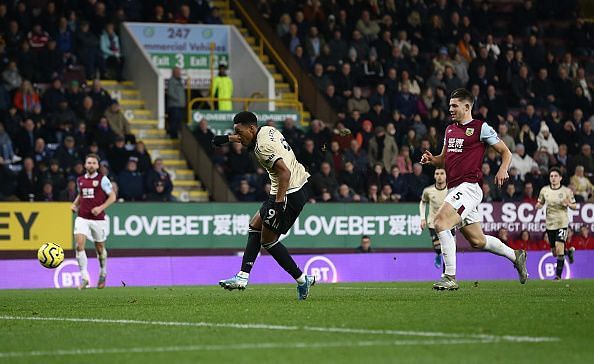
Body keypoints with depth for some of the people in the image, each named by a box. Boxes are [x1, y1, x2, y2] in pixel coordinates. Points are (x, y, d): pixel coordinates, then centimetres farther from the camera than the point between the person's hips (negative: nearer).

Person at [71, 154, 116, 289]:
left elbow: (112, 196, -4)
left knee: (100, 247, 11)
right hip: (82, 218, 2)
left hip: (98, 218, -2)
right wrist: (75, 204, 8)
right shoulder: (80, 180, 9)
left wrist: (101, 207, -17)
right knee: (79, 245, -17)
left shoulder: (102, 179, -4)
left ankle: (103, 273, 37)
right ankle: (84, 277, -15)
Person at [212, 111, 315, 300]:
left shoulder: (263, 146, -20)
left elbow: (285, 172, -29)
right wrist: (227, 139, 36)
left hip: (289, 193, -10)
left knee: (268, 240, -1)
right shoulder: (268, 130, 8)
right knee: (255, 226, 14)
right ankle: (242, 277, 13)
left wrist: (279, 203, -30)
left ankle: (302, 280, 6)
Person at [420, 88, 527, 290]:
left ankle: (450, 277, -21)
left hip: (469, 187, -8)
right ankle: (515, 256, 34)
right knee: (477, 241, 13)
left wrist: (503, 170, -18)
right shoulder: (450, 130, 18)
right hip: (453, 189, 8)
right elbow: (444, 160, 26)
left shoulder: (481, 128, -3)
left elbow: (506, 152, 1)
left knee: (440, 222, -24)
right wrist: (431, 159, 4)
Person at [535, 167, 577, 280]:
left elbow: (575, 206, 4)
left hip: (562, 223, -4)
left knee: (559, 249, -18)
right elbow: (540, 203, 14)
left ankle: (558, 275, -12)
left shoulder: (567, 191, -4)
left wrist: (568, 204, -18)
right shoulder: (544, 190, 2)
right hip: (550, 224, 4)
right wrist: (538, 205, -11)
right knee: (555, 253, 11)